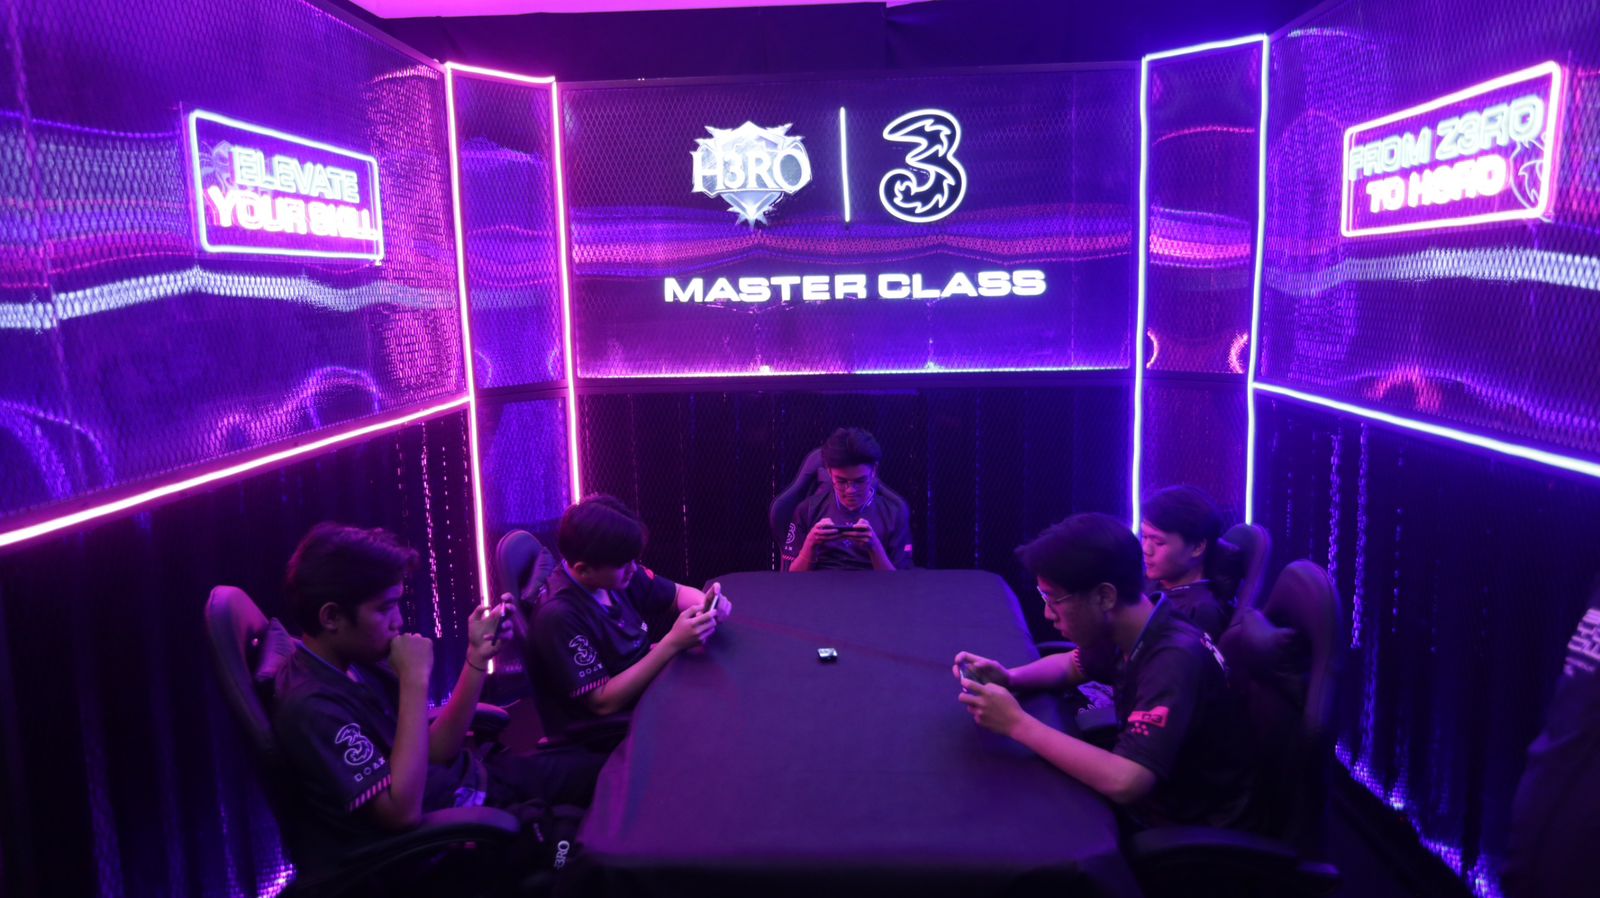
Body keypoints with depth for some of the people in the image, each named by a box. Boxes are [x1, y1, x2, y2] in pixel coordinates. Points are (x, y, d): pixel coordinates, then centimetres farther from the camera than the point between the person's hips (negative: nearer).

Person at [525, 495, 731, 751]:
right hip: (612, 732, -7)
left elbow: (679, 593, 6)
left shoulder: (617, 572, -8)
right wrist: (673, 643, -31)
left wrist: (707, 604, -18)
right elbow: (603, 702, -26)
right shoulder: (559, 617, -28)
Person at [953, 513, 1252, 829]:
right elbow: (1073, 665, 16)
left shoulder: (1175, 660, -31)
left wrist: (1017, 723, -30)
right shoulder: (1129, 631, -5)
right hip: (1147, 806, 7)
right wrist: (1008, 678, -5)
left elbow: (1123, 782, -41)